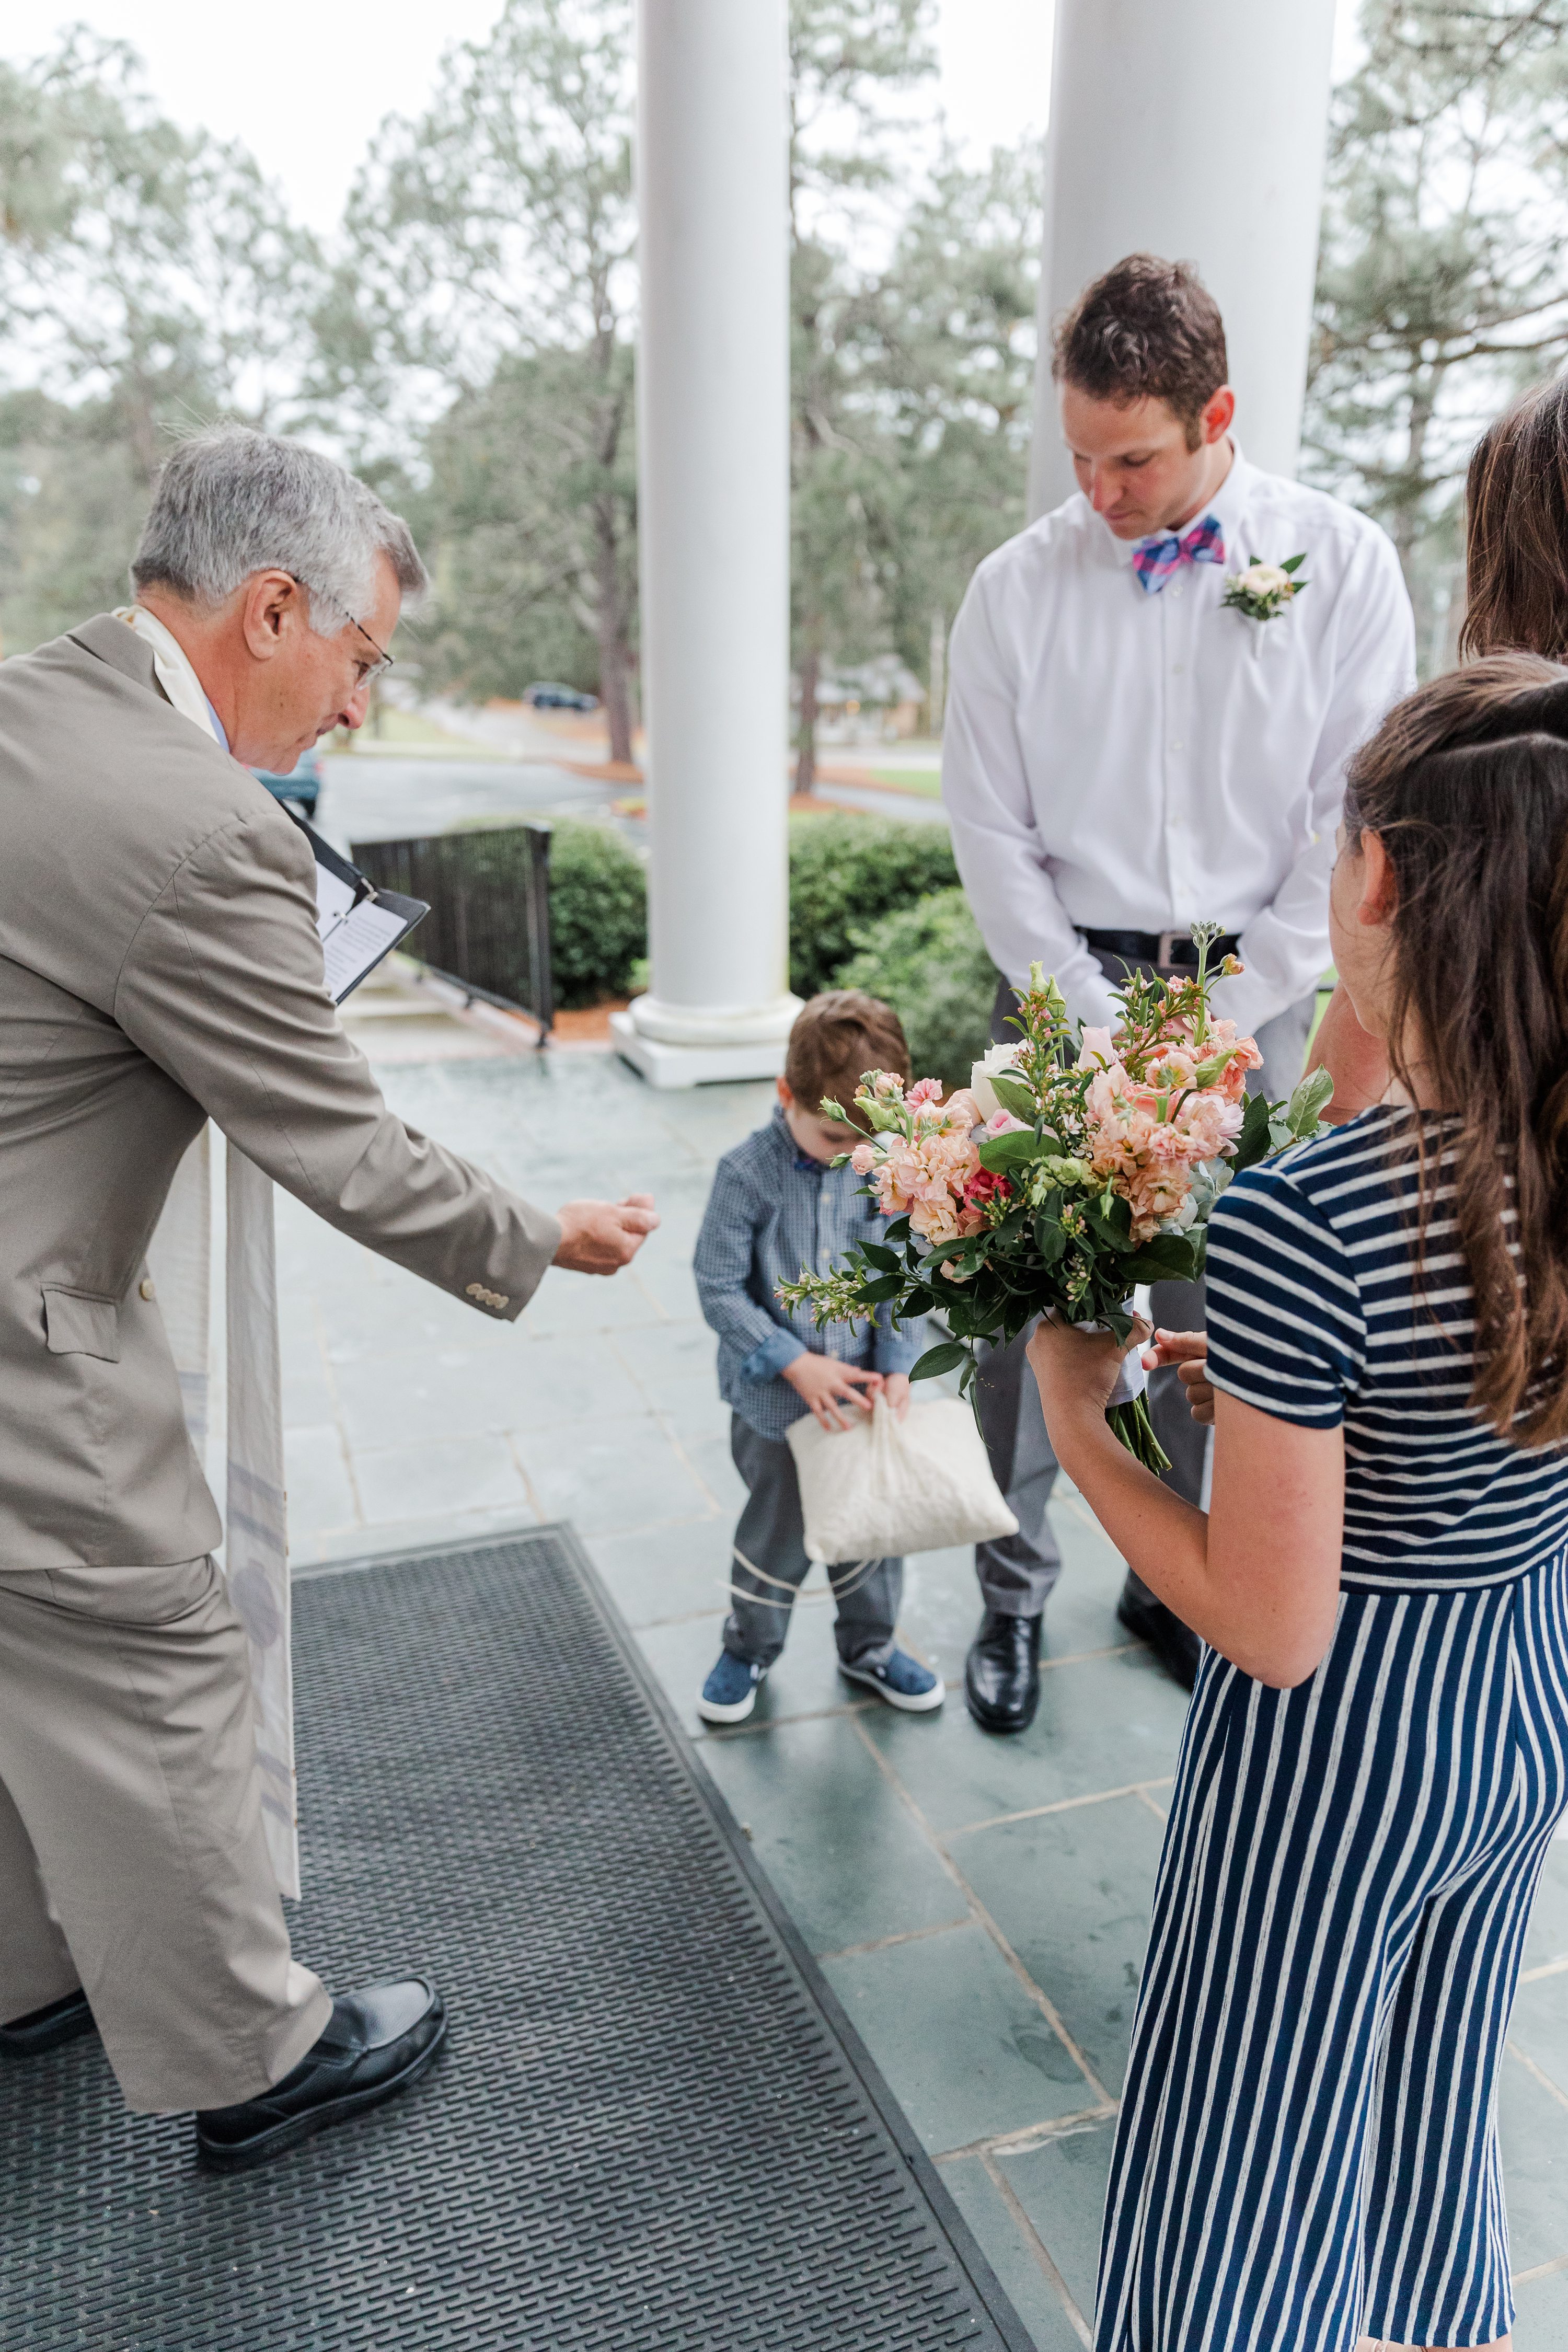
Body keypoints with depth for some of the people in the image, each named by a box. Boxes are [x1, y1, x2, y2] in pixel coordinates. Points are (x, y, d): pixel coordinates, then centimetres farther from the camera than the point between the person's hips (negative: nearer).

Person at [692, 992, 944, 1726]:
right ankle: (748, 1650, 36)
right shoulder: (747, 1174, -17)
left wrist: (897, 1365, -11)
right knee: (777, 1532, 12)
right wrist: (795, 1364, -19)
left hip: (861, 1395, 3)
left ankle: (870, 1645, 41)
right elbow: (718, 1286, -15)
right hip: (775, 1400, -3)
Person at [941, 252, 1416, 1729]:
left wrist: (1219, 1014, -8)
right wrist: (1103, 1027, -7)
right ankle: (1012, 1597, 19)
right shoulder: (1018, 587, 0)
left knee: (1222, 1316, 6)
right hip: (1063, 986, 0)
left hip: (1249, 995, 0)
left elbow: (1356, 819, -2)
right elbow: (992, 837, 0)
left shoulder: (1341, 566, 0)